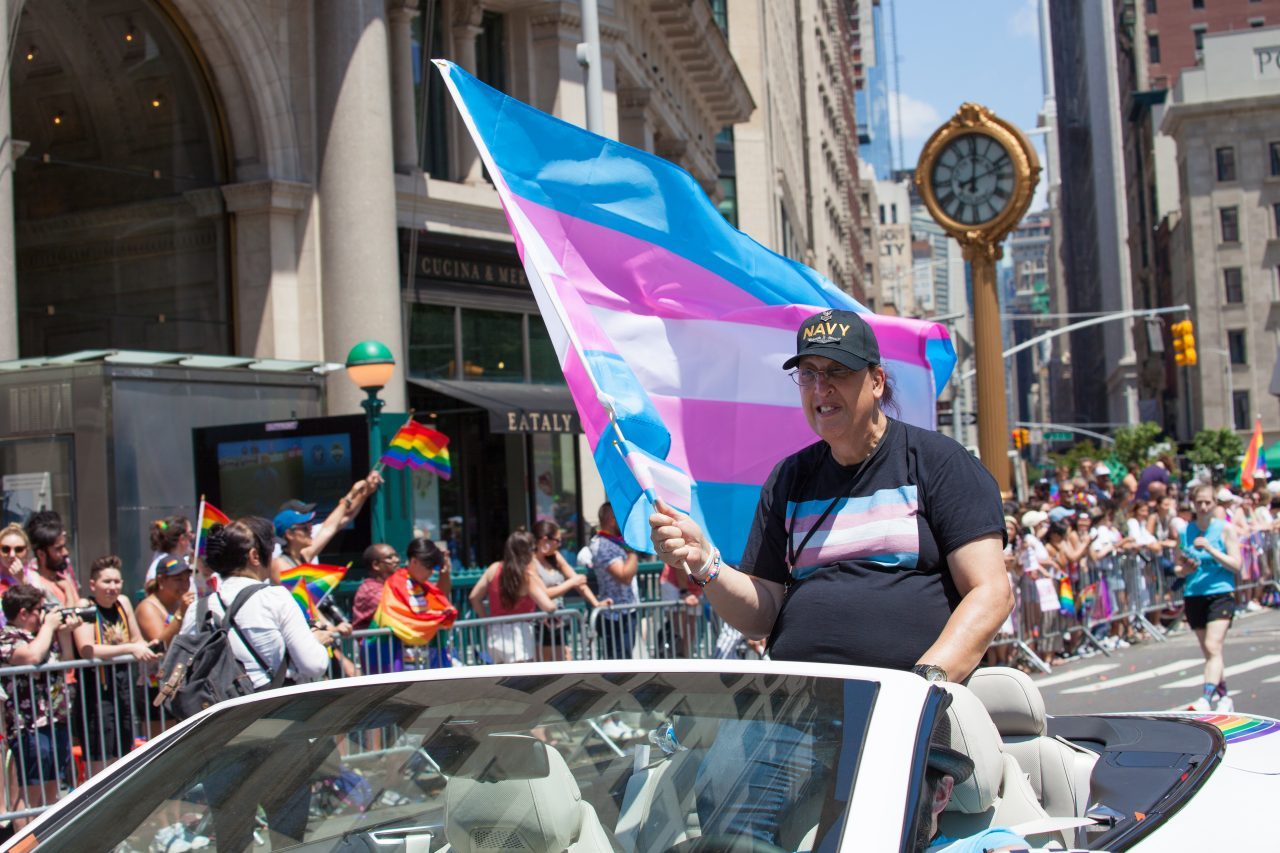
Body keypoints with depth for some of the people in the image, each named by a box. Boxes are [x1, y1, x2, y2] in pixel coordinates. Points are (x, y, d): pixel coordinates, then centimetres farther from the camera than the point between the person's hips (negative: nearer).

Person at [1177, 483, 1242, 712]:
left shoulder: (1225, 529, -2)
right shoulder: (1184, 531, 6)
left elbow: (1236, 565, -7)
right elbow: (1178, 569, 12)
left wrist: (1210, 549, -18)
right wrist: (1185, 569, -11)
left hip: (1221, 594, -4)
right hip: (1194, 596, 4)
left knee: (1213, 647, -18)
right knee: (1208, 652, 11)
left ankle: (1207, 698, -28)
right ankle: (1223, 696, 27)